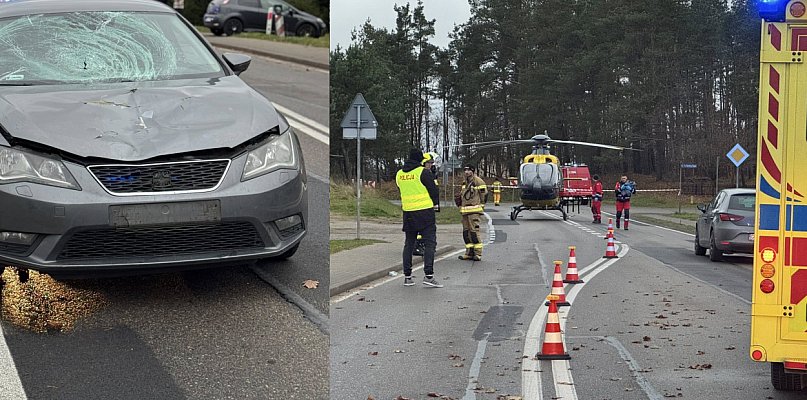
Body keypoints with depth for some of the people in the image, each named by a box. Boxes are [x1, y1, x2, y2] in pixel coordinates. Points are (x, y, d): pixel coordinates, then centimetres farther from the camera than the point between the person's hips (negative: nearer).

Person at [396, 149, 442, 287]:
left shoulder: (399, 174, 9)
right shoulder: (424, 172, -9)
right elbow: (434, 191, -5)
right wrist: (435, 202, 13)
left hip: (408, 212, 5)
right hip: (425, 211, -5)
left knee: (409, 244, 11)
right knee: (430, 242, -4)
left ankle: (407, 276, 11)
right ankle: (428, 275, -14)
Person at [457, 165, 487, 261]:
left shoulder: (478, 181, -6)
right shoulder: (465, 183, 19)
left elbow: (484, 195, -7)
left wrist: (480, 206, -7)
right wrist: (459, 197, 14)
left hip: (474, 211, -8)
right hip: (465, 211, 8)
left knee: (474, 231, -12)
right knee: (466, 232, 8)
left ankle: (478, 253, -9)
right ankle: (469, 253, 14)